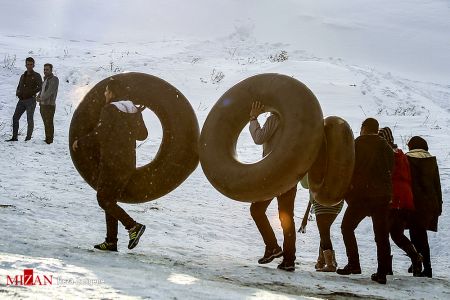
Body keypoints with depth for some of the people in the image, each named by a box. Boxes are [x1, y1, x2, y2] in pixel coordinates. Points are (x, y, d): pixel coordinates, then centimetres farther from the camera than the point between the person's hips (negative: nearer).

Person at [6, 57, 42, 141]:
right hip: (21, 100, 6)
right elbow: (19, 86, 25)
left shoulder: (36, 76, 1)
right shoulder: (23, 76, 18)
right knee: (15, 117, 0)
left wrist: (31, 93, -19)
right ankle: (14, 137, 4)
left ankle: (28, 137, -2)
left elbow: (40, 87, -10)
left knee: (30, 119, -5)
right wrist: (17, 92, 3)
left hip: (30, 100, -6)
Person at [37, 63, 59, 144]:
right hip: (42, 104, 8)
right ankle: (47, 139, 13)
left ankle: (49, 140, -8)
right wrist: (38, 97, 1)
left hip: (49, 105, -8)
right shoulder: (45, 79, 20)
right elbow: (42, 90, 21)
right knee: (46, 124, 9)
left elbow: (50, 91, -15)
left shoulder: (54, 79, -5)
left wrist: (42, 98, -15)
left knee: (49, 123, -9)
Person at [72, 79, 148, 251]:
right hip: (128, 163, 8)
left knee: (103, 199, 0)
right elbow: (143, 134, 19)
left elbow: (98, 136, -16)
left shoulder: (109, 110, -11)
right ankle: (111, 241, 11)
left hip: (111, 162, -8)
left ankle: (133, 226, -14)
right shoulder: (134, 110, 11)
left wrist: (79, 143, -1)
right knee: (111, 199, 14)